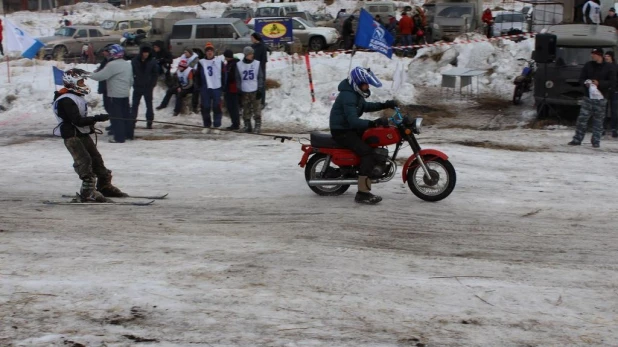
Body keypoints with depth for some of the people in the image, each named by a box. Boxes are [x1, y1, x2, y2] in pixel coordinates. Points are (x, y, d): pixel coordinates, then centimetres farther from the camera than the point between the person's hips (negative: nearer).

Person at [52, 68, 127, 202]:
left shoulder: (76, 96, 14)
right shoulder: (66, 100, -19)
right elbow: (77, 120, -25)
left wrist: (90, 123, 9)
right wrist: (97, 118, -25)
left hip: (83, 134, 10)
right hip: (72, 136, -10)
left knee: (96, 158, 15)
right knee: (84, 161, -17)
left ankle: (104, 185, 28)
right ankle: (88, 192, -16)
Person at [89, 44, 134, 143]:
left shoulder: (112, 65, -18)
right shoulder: (128, 64, 11)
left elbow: (101, 76, -20)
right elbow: (131, 80, 18)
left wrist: (89, 75, -5)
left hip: (115, 95, -8)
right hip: (125, 94, 8)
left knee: (116, 116, -3)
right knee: (126, 114, 15)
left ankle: (119, 137, -2)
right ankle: (129, 134, 23)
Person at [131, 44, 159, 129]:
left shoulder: (152, 62, -4)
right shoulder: (135, 61, -3)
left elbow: (155, 74, 2)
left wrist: (152, 85, -4)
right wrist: (134, 82, -4)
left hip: (148, 87, -1)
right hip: (137, 87, 1)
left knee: (149, 105, 4)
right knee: (134, 104, 7)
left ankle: (149, 122, 10)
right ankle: (132, 120, 14)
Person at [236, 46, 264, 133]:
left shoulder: (257, 63, 2)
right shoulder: (239, 65, 4)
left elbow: (260, 78, 4)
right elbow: (237, 78, 7)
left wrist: (259, 90, -2)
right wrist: (239, 91, 2)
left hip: (255, 90, -1)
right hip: (244, 91, 1)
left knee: (256, 109, -4)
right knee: (246, 110, 5)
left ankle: (258, 126, 1)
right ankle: (247, 126, 13)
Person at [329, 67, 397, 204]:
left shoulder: (355, 92, 7)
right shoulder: (348, 96, -24)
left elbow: (365, 106, 24)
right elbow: (353, 120, -33)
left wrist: (384, 105, 11)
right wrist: (373, 123, -42)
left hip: (350, 127, 10)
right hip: (342, 132, -10)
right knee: (368, 153, -24)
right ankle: (362, 193, -28)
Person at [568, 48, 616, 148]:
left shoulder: (609, 68, -1)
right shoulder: (588, 65, 8)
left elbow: (613, 83, -5)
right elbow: (581, 78, 11)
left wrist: (599, 83, -18)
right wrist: (585, 83, -12)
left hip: (601, 98, -2)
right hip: (588, 97, 2)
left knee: (598, 121, 3)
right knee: (582, 119, -1)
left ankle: (596, 141, 13)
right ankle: (577, 139, 6)